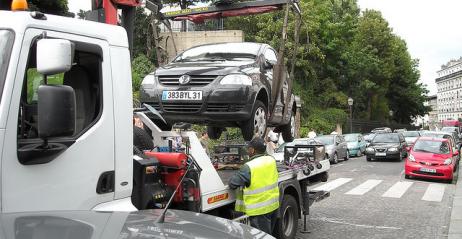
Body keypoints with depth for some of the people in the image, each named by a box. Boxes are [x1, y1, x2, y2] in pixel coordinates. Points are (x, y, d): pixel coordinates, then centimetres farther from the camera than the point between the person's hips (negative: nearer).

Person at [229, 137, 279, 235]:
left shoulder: (249, 167, -21)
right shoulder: (271, 160, -1)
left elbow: (232, 184, -19)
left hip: (260, 209, -7)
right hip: (274, 205, 7)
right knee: (268, 234, 22)